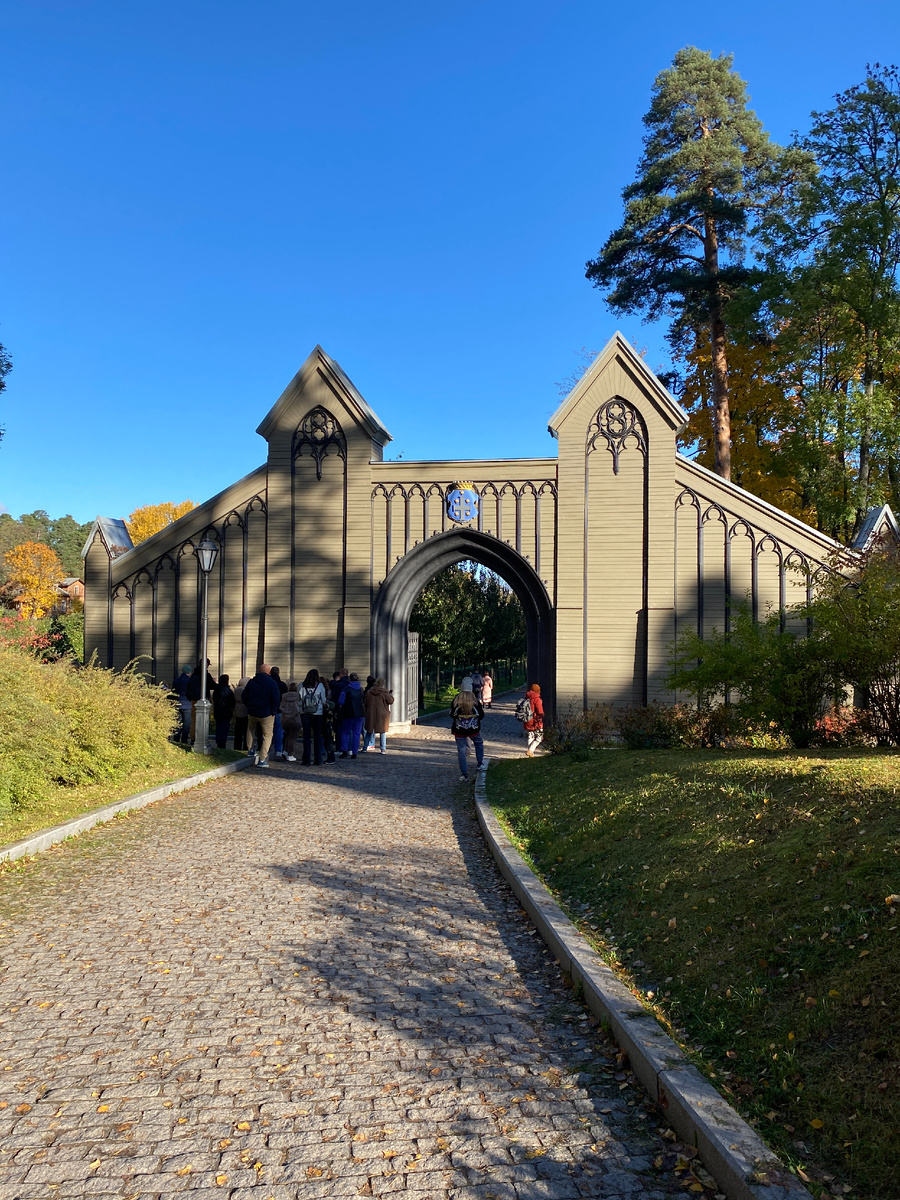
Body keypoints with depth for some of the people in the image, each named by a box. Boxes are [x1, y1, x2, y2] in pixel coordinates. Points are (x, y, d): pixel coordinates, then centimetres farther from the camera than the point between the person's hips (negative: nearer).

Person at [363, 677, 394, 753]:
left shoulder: (369, 692, 1)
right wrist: (391, 696, 14)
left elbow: (365, 703, 6)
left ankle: (365, 748, 14)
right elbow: (390, 701, -5)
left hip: (371, 714, 3)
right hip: (382, 714, -3)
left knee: (369, 731, 13)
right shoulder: (384, 692, -10)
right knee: (383, 731, 7)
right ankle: (383, 749, 4)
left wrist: (367, 711, 22)